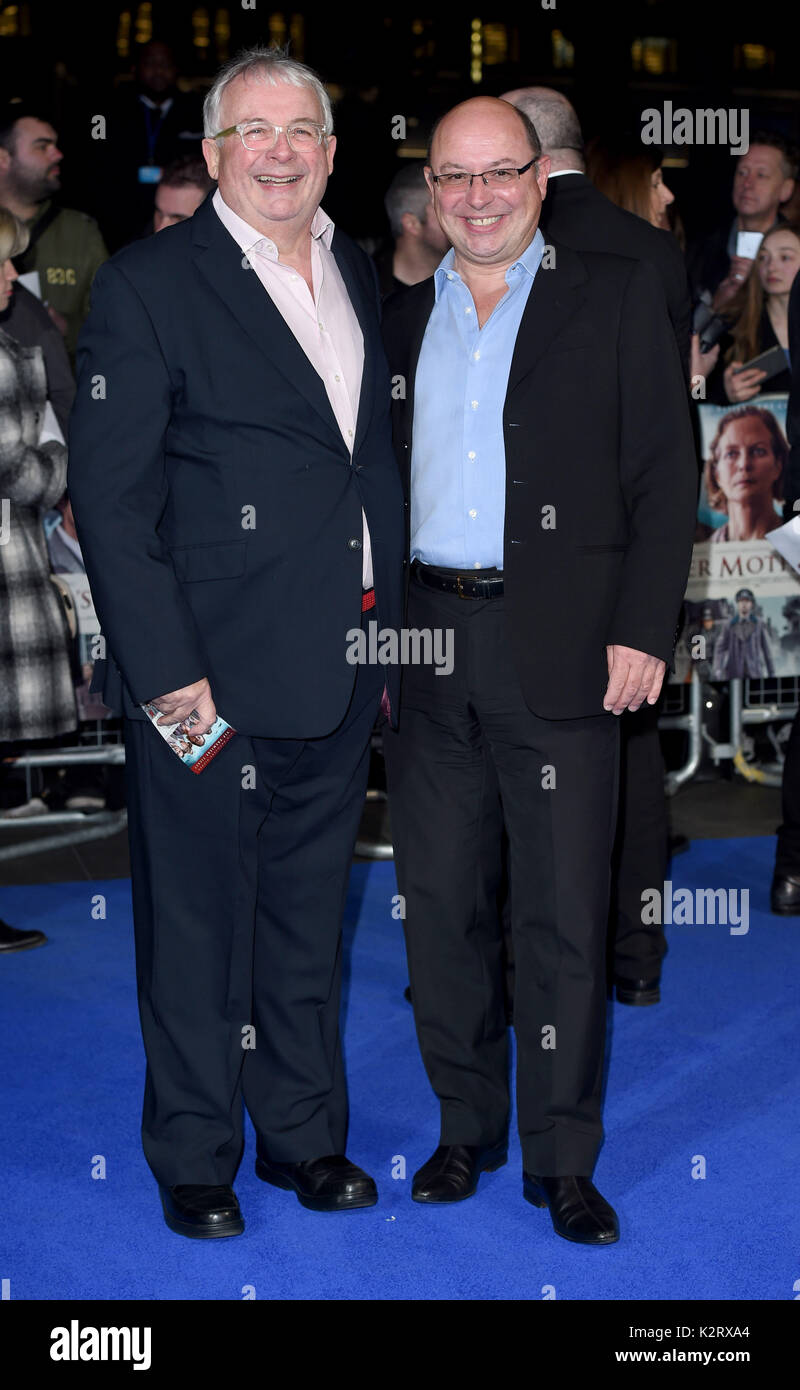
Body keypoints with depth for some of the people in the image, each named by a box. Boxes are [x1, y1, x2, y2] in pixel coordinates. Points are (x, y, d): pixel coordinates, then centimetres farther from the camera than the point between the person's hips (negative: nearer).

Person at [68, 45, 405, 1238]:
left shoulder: (358, 275, 12)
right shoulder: (150, 285, -7)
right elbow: (110, 497, -11)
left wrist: (389, 633, 11)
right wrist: (164, 666, -16)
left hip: (341, 676, 6)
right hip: (212, 676, -5)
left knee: (311, 919, 17)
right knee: (198, 926, 7)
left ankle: (306, 1134, 32)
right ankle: (194, 1159, 24)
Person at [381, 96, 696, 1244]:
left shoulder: (617, 298, 4)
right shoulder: (403, 319, 14)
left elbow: (665, 474, -1)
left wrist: (642, 631, -10)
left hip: (560, 652, -4)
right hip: (424, 645, 4)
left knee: (564, 917, 0)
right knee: (437, 901, 10)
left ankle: (562, 1161, 13)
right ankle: (466, 1128, 25)